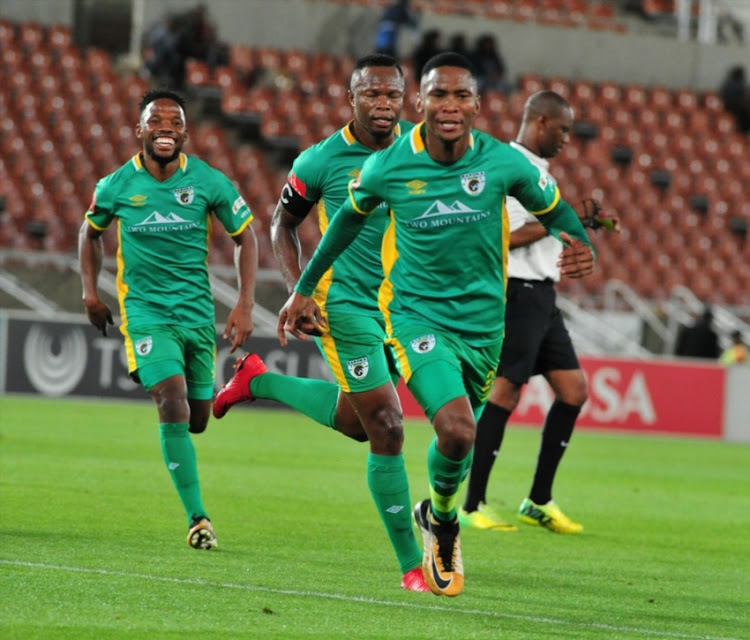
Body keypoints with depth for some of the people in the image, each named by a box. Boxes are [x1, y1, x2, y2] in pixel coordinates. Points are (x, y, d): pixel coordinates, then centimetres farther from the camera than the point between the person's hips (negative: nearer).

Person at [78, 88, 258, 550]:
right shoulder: (116, 187, -5)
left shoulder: (210, 182, -5)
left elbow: (245, 237, 5)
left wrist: (245, 306, -3)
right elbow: (91, 232, 16)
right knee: (174, 403, -20)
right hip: (145, 310, -2)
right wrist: (90, 291, 9)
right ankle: (197, 518, -16)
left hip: (198, 312, 2)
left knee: (197, 419, 9)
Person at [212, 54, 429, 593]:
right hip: (346, 303, -5)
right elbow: (283, 224, 6)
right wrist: (299, 289, -7)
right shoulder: (322, 160, -9)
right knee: (385, 427, -10)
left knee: (353, 420, 16)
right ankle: (411, 564, -3)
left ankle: (259, 381, 40)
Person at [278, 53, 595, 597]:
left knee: (460, 439, 11)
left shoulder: (504, 163, -8)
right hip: (416, 312, -3)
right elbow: (351, 217, 10)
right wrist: (305, 288, 17)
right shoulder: (387, 167, -10)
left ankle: (437, 517, 43)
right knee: (456, 430, -22)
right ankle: (443, 519, 7)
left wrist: (580, 248, -15)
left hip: (482, 320, 3)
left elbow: (554, 209, 8)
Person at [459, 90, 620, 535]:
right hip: (518, 294, -10)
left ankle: (539, 502, 11)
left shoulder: (537, 169, 18)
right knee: (505, 395, -9)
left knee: (574, 390, 6)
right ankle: (472, 506, -4)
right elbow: (508, 235, -21)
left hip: (541, 298, 10)